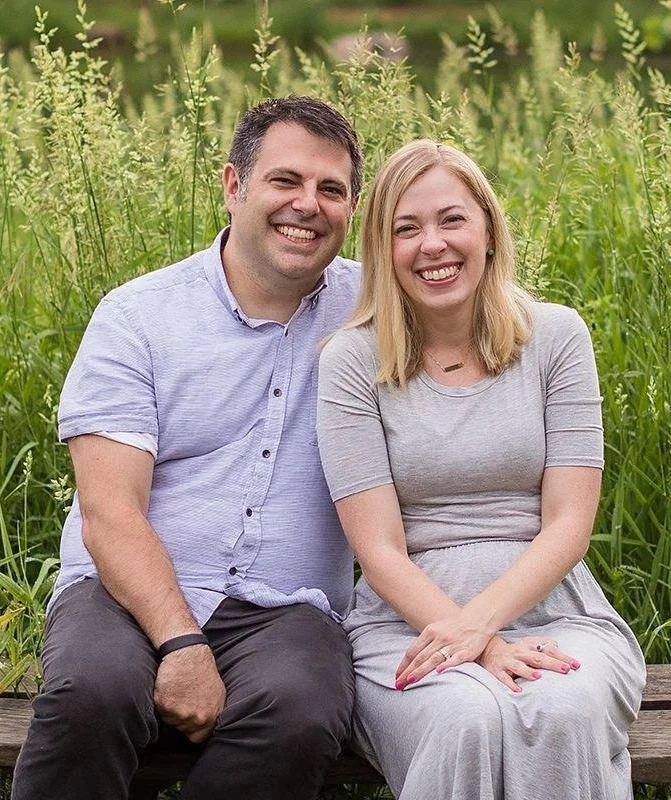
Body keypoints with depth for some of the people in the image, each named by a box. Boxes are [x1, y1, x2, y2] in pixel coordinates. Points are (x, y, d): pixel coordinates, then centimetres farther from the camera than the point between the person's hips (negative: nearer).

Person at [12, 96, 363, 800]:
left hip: (284, 609, 2)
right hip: (130, 591, -1)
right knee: (93, 692, -36)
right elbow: (109, 516, -6)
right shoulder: (137, 315, 3)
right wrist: (180, 644, -22)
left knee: (301, 716, -33)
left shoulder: (370, 309, 10)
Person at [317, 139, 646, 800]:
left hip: (552, 611, 2)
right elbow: (379, 549, -4)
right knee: (466, 719, -35)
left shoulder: (555, 336, 6)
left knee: (563, 713, -33)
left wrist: (476, 621, -17)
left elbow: (568, 523, 0)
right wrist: (481, 647, -20)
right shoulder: (352, 360, 2)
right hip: (408, 621, -1)